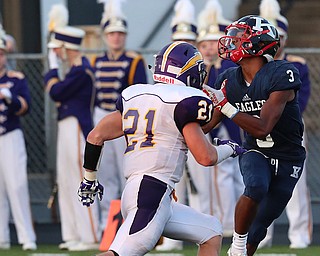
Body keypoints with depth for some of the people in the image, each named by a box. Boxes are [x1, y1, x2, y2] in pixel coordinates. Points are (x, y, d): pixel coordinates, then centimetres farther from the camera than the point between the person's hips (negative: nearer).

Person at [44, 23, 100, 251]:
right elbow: (61, 95, 16)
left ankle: (90, 238, -7)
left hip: (76, 128, -11)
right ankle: (73, 236, 17)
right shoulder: (75, 68, 15)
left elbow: (56, 92, -19)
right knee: (66, 182, 13)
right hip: (67, 128, 11)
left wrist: (53, 67, -6)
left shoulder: (81, 71, -17)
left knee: (81, 183, -9)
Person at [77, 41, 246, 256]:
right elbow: (205, 157, -6)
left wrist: (90, 179, 30)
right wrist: (228, 149, 16)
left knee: (212, 232, 19)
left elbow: (96, 136, 18)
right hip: (153, 192, -9)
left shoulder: (133, 95, 18)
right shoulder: (185, 100, -4)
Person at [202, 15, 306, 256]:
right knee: (257, 186, -31)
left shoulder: (281, 75, -23)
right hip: (256, 152, 2)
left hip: (287, 159, -2)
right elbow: (206, 125, 5)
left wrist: (225, 105, -32)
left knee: (260, 225, 2)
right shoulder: (230, 80, -5)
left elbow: (262, 128, -29)